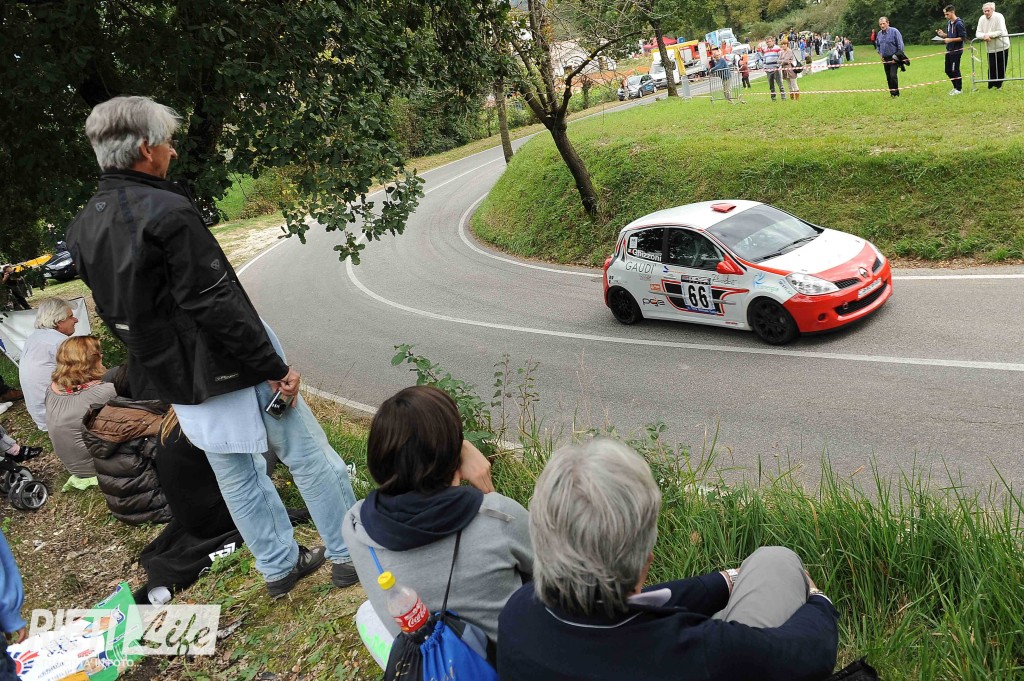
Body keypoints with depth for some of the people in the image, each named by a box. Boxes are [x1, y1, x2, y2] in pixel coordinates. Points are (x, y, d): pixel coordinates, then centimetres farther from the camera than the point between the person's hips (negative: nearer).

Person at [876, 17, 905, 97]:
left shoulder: (894, 31, -10)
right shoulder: (879, 34, 8)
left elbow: (900, 45, -10)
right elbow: (877, 45, 25)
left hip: (894, 58, -6)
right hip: (885, 59, 6)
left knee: (893, 75, -16)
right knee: (888, 77, 9)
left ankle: (896, 93, -10)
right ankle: (891, 93, 16)